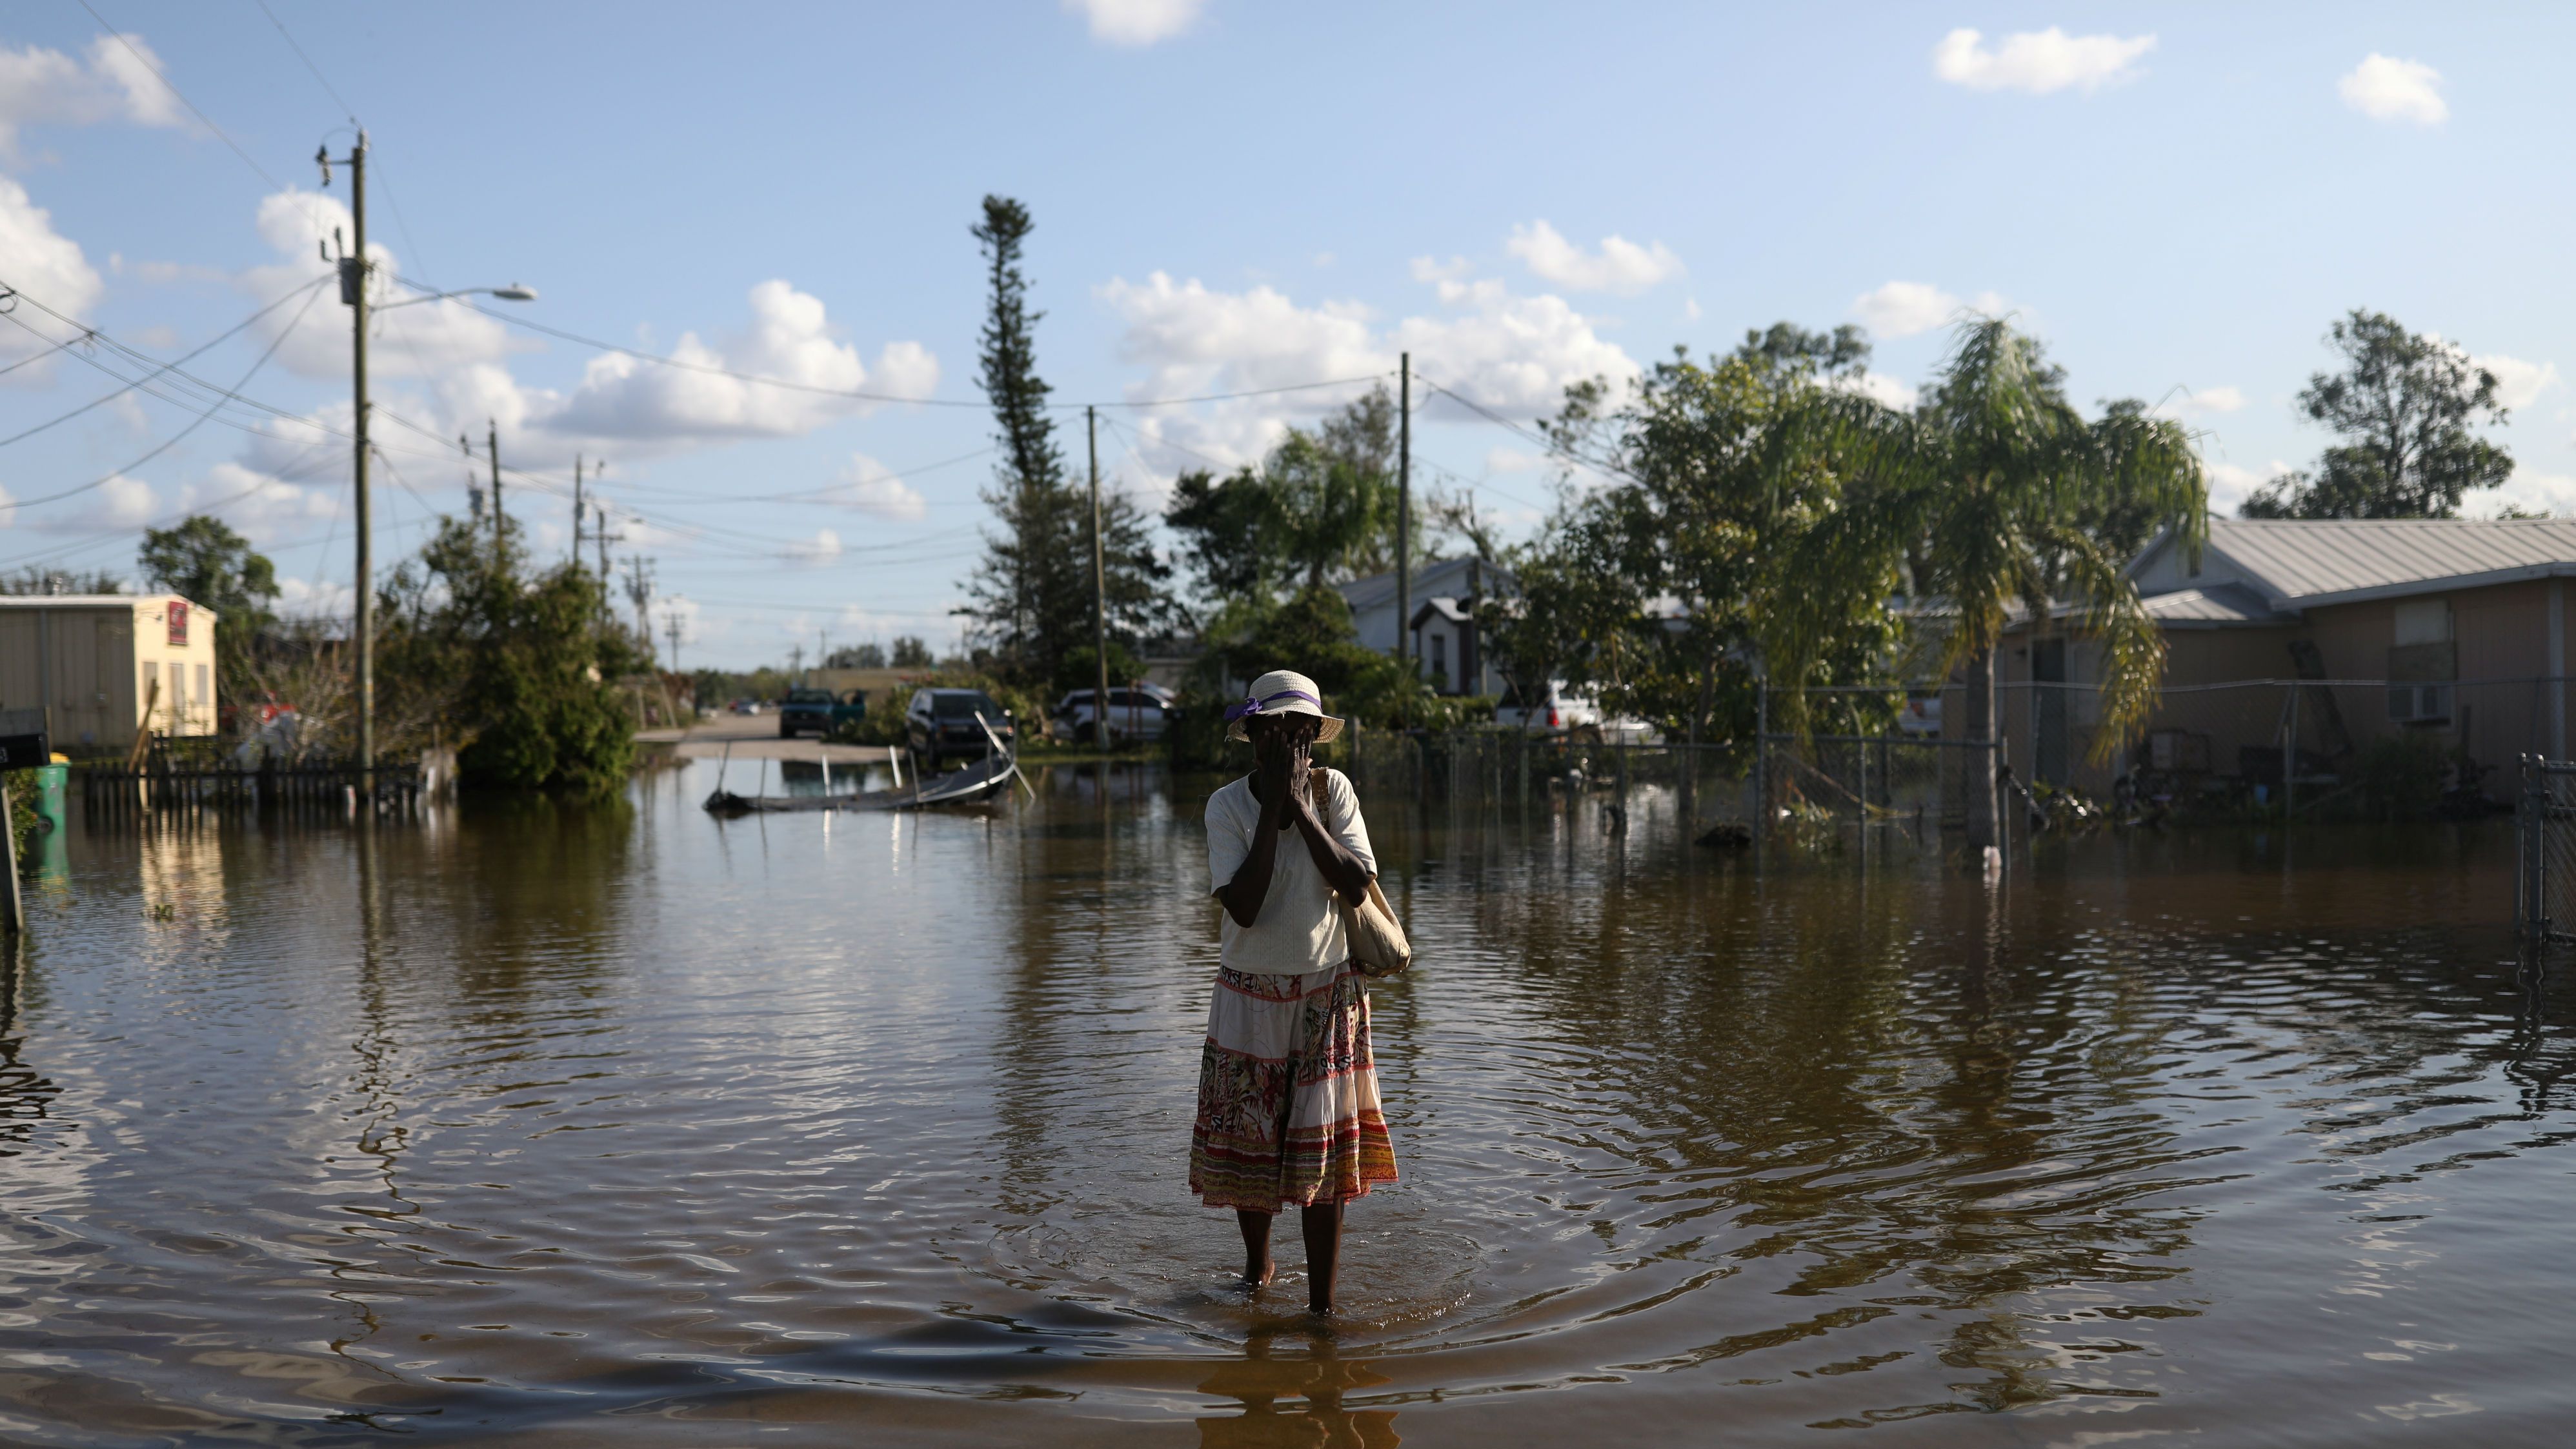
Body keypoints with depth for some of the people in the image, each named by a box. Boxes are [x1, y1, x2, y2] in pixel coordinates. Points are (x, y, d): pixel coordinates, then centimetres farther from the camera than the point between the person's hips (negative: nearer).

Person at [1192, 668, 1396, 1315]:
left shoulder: (1333, 790, -6)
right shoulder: (1228, 805, -10)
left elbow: (1356, 887, -18)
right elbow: (1242, 907, -22)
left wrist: (1301, 807, -20)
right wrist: (1273, 804, -23)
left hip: (1327, 996, 0)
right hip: (1251, 995, 0)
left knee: (1325, 1148, 0)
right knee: (1249, 1139, 9)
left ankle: (1322, 1303, 8)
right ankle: (1257, 1266, 36)